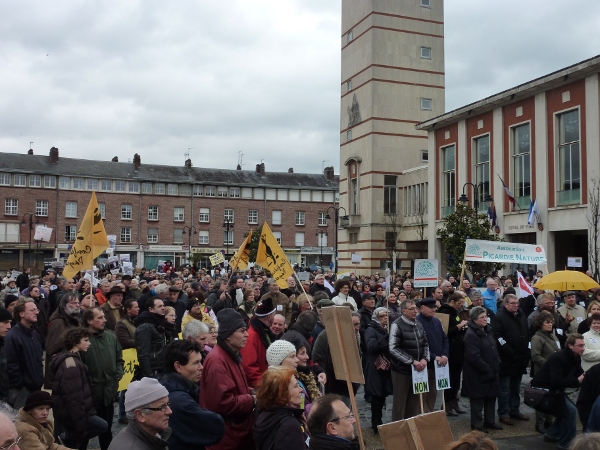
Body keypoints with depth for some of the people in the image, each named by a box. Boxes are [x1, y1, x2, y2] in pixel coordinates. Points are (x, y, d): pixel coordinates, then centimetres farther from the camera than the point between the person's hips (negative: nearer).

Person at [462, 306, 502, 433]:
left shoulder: (488, 331, 9)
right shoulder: (471, 335, -20)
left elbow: (494, 349, 19)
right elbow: (474, 357, -24)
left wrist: (497, 364, 7)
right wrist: (487, 369, -19)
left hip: (491, 371, 9)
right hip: (477, 374, -9)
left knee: (491, 396, 16)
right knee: (478, 399, 3)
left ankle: (489, 421, 29)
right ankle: (476, 424, 15)